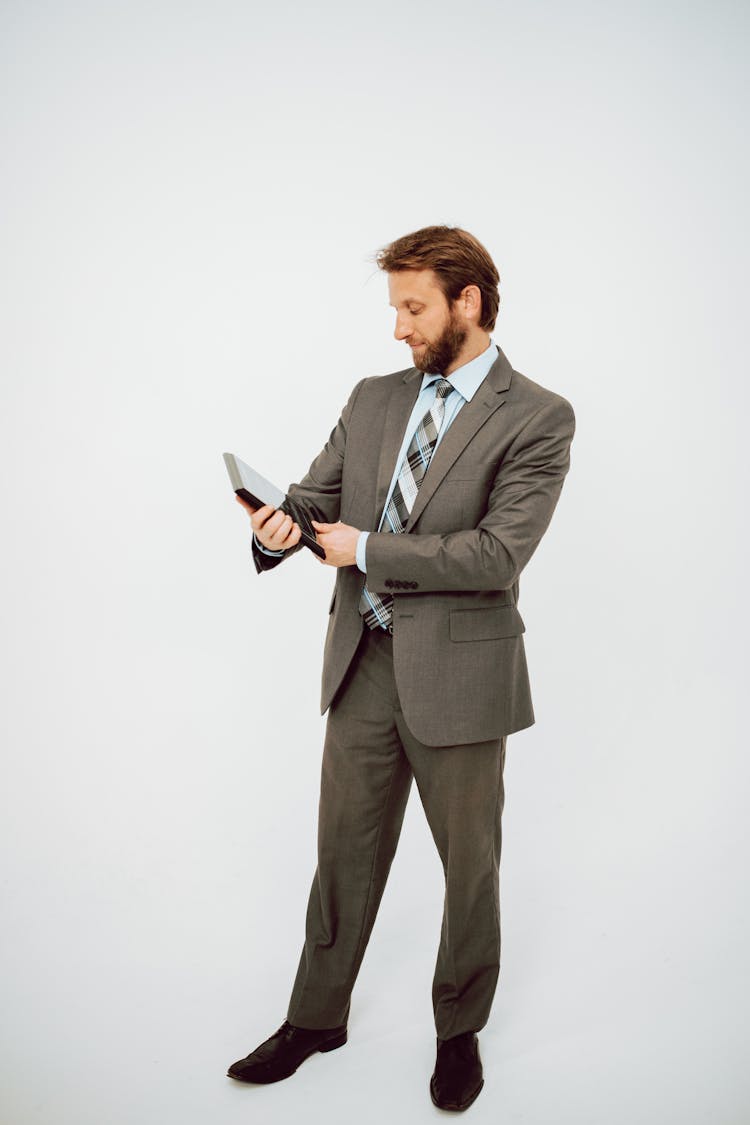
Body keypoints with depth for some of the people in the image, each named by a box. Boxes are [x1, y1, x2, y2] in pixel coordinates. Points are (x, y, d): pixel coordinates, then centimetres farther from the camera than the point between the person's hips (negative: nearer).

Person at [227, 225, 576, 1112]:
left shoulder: (537, 419, -9)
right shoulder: (373, 400, 9)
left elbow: (498, 554, -18)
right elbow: (315, 495, 9)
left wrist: (367, 550, -15)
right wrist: (278, 529, -15)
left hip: (458, 673, -4)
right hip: (364, 664, 5)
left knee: (469, 865, 13)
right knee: (344, 851, 16)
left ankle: (460, 1030, 36)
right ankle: (316, 1018, 37)